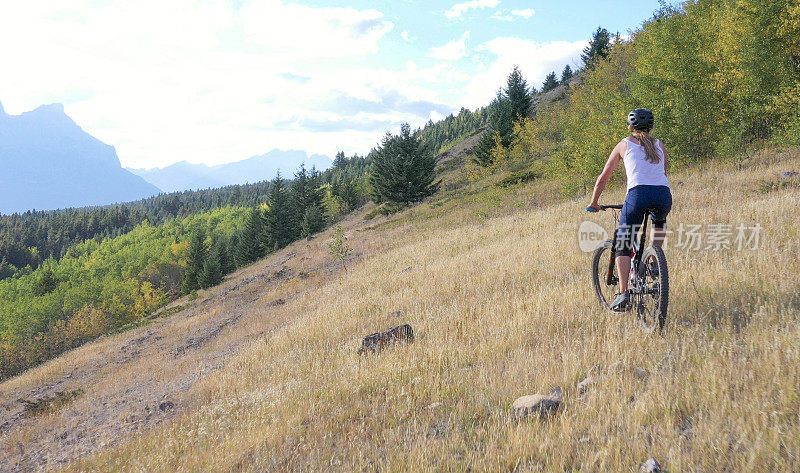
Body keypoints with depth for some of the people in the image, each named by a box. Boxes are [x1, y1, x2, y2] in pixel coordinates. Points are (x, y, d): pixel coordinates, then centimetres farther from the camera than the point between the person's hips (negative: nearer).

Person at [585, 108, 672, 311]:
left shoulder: (624, 145, 19)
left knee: (623, 245, 5)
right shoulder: (660, 145, 25)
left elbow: (603, 178, 20)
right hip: (664, 195, 3)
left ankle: (623, 293, -9)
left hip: (638, 194, -3)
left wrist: (593, 203, 32)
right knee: (660, 222, 38)